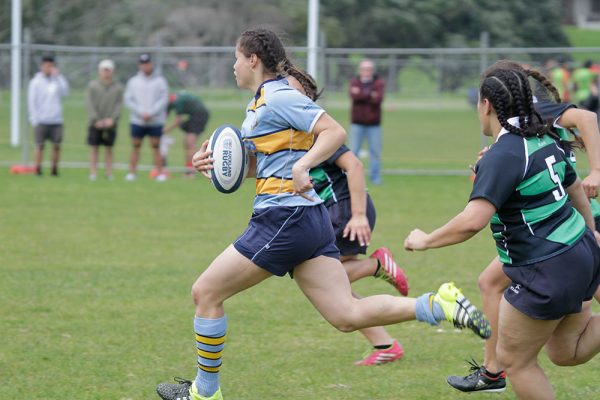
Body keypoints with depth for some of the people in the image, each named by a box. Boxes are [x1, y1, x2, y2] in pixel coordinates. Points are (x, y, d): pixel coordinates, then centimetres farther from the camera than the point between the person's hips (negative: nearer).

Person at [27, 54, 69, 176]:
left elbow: (65, 92, -5)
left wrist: (58, 76, -6)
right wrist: (35, 120, -7)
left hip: (56, 121, 3)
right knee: (40, 145, -1)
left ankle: (54, 169, 6)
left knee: (56, 146, 0)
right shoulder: (36, 82, 1)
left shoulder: (57, 80, 9)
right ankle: (38, 169, 4)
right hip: (41, 121, -3)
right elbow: (32, 101, -1)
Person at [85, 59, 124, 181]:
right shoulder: (92, 85, 1)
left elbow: (119, 105, 0)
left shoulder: (118, 87, 5)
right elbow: (90, 104, -3)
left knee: (109, 149, 4)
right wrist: (96, 120, -12)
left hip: (110, 124, 1)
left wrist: (112, 119, -13)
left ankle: (109, 173, 6)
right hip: (95, 124, -1)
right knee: (94, 148, 2)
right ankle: (93, 172, 5)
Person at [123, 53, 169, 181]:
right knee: (136, 147, 4)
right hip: (137, 120, 1)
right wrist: (141, 112, -11)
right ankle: (131, 173, 6)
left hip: (155, 121, -1)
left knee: (155, 146, -1)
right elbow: (128, 100, 2)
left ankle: (160, 173, 1)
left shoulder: (160, 81, 3)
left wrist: (150, 113, -13)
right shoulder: (133, 81, 7)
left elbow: (163, 99, -4)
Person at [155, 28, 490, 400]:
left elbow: (335, 132, -19)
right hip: (310, 220, 10)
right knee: (349, 316, 1)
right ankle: (442, 305, -9)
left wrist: (303, 165, -32)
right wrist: (218, 162, 9)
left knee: (206, 293, 2)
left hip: (285, 220, -10)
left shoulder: (279, 97, -11)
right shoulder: (259, 104, 19)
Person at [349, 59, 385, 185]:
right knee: (353, 151, -4)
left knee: (375, 152, 1)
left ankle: (375, 177, 9)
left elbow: (378, 99, -16)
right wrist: (370, 94, -15)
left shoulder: (379, 83, 2)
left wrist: (361, 95, -12)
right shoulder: (354, 82, 6)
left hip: (373, 124, 0)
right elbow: (354, 96, -14)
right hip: (357, 123, 0)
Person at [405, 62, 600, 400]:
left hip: (548, 272, -9)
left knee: (514, 358, 8)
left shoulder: (503, 155, -20)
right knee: (565, 353, 20)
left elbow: (473, 221, -30)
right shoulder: (546, 140, 6)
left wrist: (425, 241, -16)